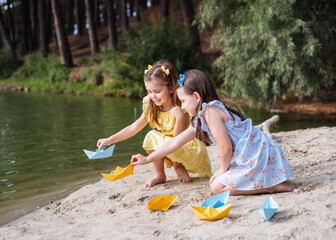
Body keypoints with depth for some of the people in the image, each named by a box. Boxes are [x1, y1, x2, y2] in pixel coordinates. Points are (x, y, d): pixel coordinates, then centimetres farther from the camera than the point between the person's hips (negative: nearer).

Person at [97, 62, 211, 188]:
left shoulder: (181, 107, -22)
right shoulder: (152, 108, -3)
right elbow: (134, 128, 6)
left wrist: (180, 117, -39)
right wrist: (110, 140, 1)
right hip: (173, 148, 8)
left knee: (158, 140, -29)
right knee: (151, 136, -10)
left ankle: (179, 167, -1)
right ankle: (160, 175, 1)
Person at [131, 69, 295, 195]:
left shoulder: (210, 111, -17)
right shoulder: (198, 122, 13)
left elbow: (225, 147, -20)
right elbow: (175, 142, 19)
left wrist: (223, 169, -1)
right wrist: (147, 159, 23)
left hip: (259, 156, -10)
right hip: (251, 158, 10)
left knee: (217, 186, -7)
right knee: (217, 181, 18)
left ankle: (275, 186, -9)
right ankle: (271, 180, 12)